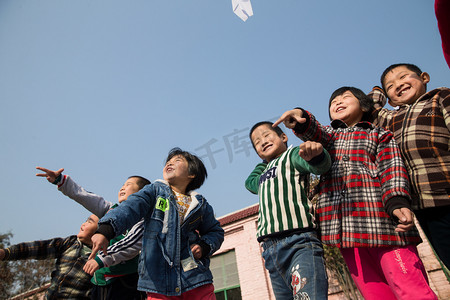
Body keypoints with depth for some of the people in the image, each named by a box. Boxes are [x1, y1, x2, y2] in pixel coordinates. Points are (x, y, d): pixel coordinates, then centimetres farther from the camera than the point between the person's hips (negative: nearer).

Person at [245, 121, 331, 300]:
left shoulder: (292, 154, 8)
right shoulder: (265, 173, 28)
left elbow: (321, 166, -13)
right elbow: (250, 182, 50)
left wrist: (316, 154, -37)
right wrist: (265, 161, 39)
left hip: (299, 241, -7)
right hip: (270, 250, 7)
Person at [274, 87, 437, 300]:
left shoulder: (379, 136, 17)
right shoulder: (329, 135, 24)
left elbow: (392, 170, 2)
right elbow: (312, 132, 0)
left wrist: (397, 203, -18)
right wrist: (301, 119, -24)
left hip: (379, 218, -2)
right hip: (343, 224, 2)